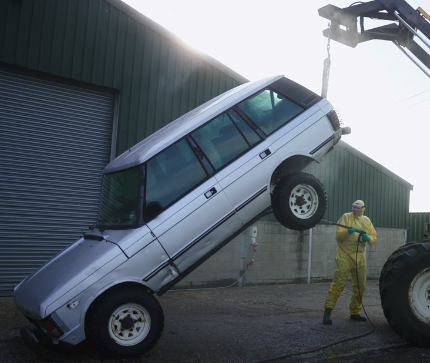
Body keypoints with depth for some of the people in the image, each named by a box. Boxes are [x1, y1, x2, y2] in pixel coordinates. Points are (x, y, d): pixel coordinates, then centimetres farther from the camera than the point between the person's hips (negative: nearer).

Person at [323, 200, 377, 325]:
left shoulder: (367, 220, 12)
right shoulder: (345, 217, -3)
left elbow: (374, 238, 11)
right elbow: (338, 237, -9)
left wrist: (368, 238, -11)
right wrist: (348, 231, -27)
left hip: (360, 257, 6)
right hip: (345, 256, -6)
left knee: (360, 286, 10)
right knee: (338, 284, -13)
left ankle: (355, 313, 24)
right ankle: (327, 312, -11)